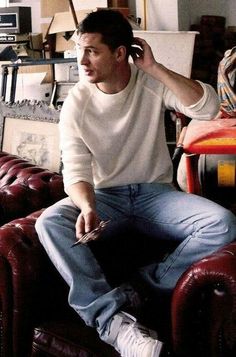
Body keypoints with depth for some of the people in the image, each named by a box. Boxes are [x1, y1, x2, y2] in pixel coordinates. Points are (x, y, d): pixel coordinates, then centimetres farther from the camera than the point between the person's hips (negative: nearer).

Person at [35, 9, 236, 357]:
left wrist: (155, 68, -21)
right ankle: (111, 316, -39)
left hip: (155, 192, 0)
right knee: (49, 222, -31)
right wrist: (88, 207, -36)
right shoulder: (77, 102, -7)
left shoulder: (153, 82, -5)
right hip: (105, 196, 0)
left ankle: (150, 283, -20)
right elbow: (75, 170, -15)